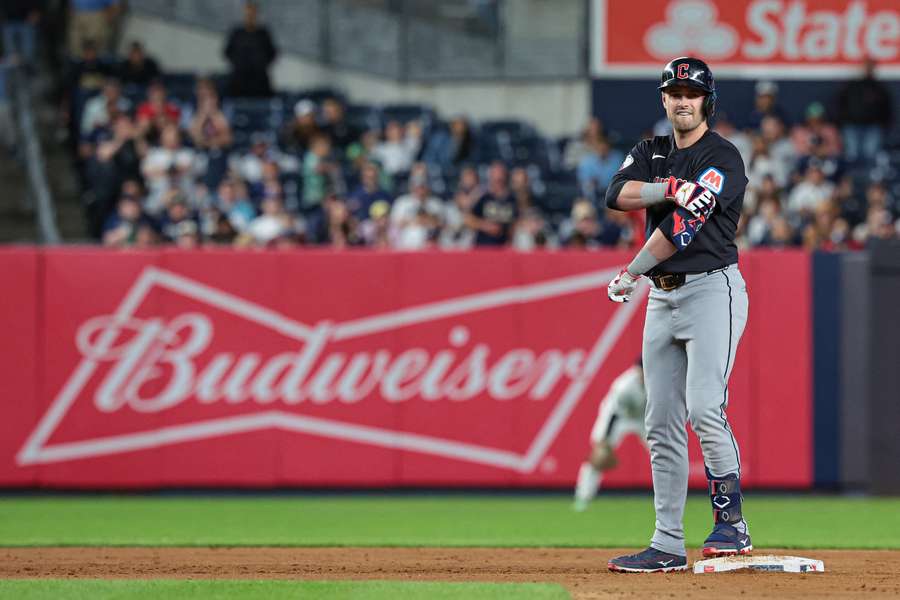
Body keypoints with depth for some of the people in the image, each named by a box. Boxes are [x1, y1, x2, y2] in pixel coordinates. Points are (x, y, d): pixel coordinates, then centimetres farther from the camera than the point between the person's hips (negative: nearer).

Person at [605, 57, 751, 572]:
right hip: (663, 296, 7)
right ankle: (668, 545, 7)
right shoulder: (652, 153, 15)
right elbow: (618, 194, -5)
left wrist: (630, 275, -10)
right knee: (662, 425, 5)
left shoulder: (723, 157, -8)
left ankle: (732, 524, -11)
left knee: (706, 408, -21)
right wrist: (674, 188, -19)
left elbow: (682, 227, -17)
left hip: (712, 290, -7)